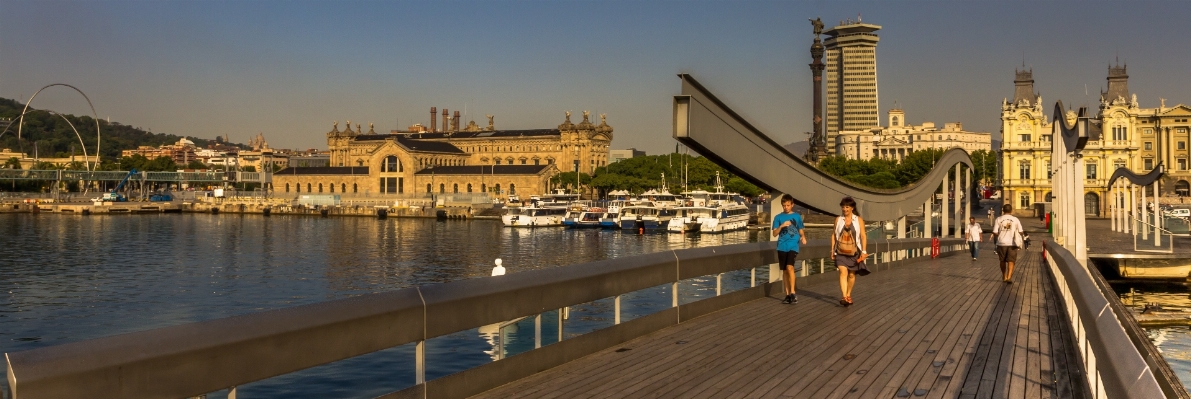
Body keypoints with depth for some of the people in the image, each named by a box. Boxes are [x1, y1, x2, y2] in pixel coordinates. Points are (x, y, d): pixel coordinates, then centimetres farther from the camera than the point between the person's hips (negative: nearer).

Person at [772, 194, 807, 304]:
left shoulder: (797, 216, 8)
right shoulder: (778, 217, 7)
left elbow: (801, 231, 14)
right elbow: (774, 234, 2)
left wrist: (803, 237, -8)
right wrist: (782, 226, -14)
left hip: (793, 246, -2)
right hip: (782, 247, 2)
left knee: (790, 267, -20)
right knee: (785, 270, 6)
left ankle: (793, 293, -14)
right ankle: (787, 295, 13)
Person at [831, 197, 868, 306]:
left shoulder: (858, 220, 0)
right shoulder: (838, 220, 4)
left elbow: (863, 236, -1)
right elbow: (834, 235, 9)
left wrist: (863, 251, -7)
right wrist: (832, 249, 5)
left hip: (854, 252, 0)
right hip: (841, 252, 0)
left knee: (851, 275, 11)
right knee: (843, 272, -15)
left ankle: (848, 295, 29)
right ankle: (844, 297, -22)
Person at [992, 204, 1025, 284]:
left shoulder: (998, 219, -2)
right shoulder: (1015, 219, 0)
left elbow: (995, 233, -7)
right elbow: (1021, 232, 2)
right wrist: (1024, 231, 25)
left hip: (1002, 243, 1)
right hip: (1012, 243, 0)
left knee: (1002, 261, 16)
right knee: (1011, 261, -2)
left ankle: (1004, 276, 30)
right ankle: (1009, 277, -19)